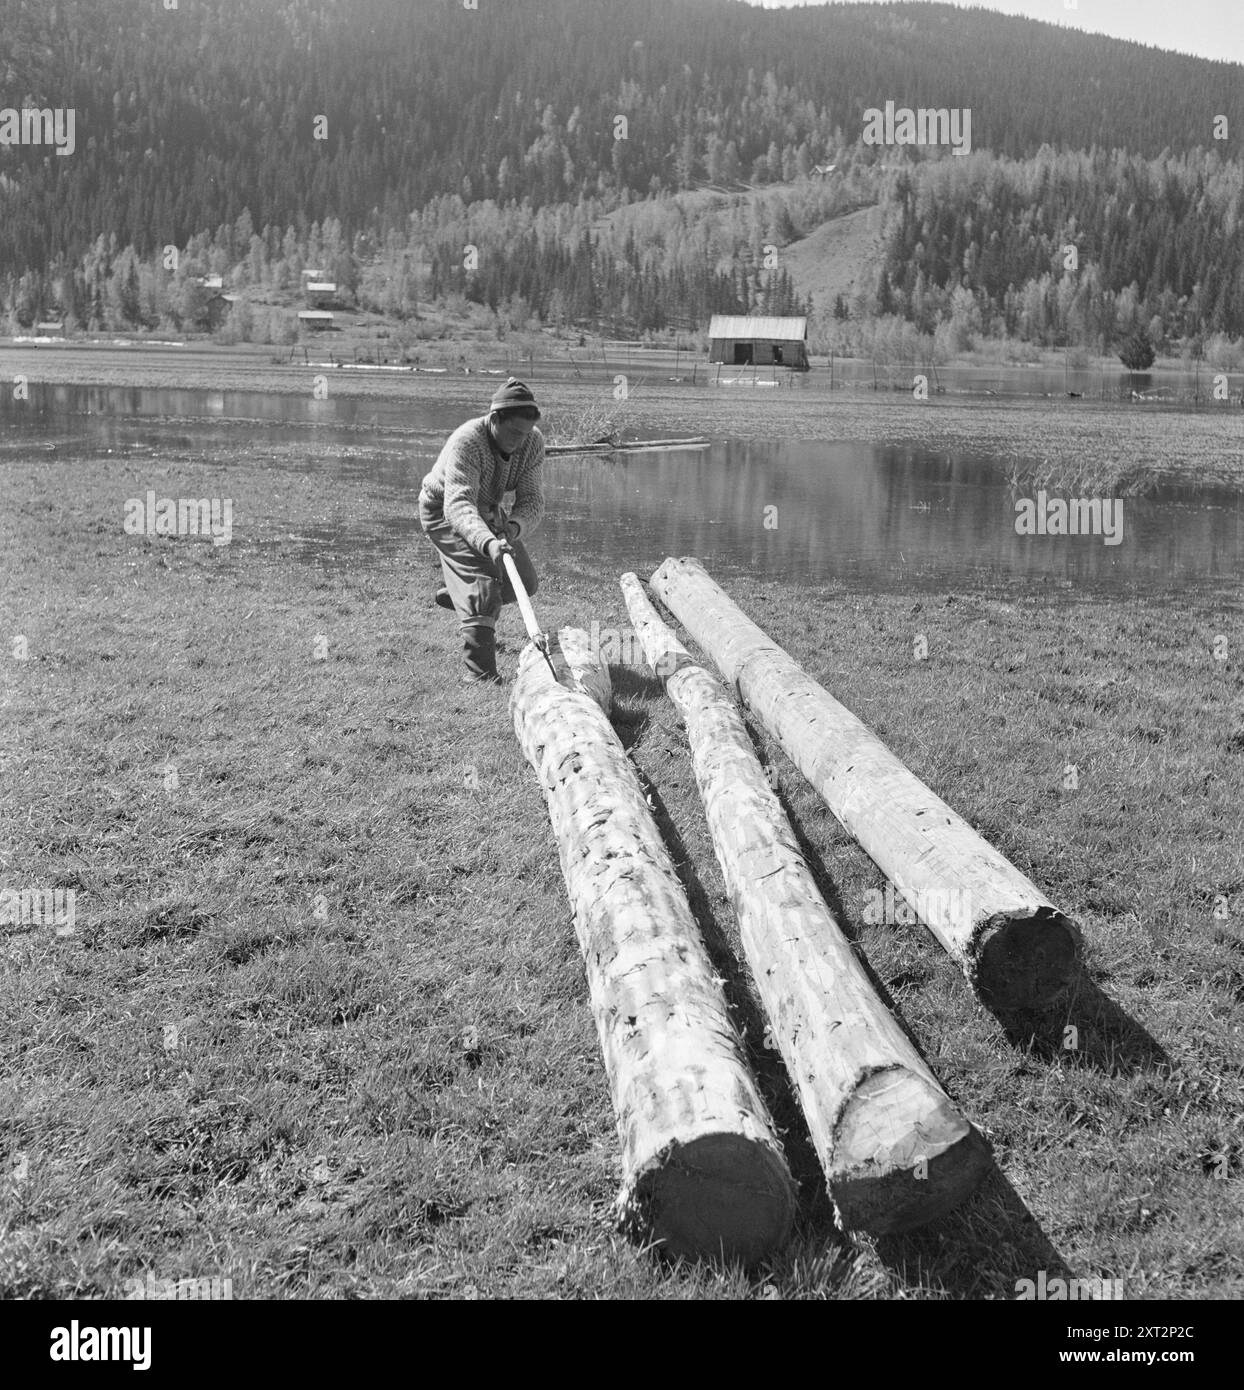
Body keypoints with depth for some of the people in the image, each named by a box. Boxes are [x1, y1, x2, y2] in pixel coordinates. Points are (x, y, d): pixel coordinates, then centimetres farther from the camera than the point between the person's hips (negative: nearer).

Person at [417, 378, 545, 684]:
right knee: (483, 583, -21)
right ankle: (479, 672, -17)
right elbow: (458, 505, -49)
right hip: (444, 511, -6)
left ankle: (452, 594, 35)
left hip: (487, 509, 7)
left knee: (523, 583, 10)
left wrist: (514, 526, -46)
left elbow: (532, 500, -22)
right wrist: (488, 542, -66)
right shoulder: (466, 442, -38)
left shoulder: (533, 442, -20)